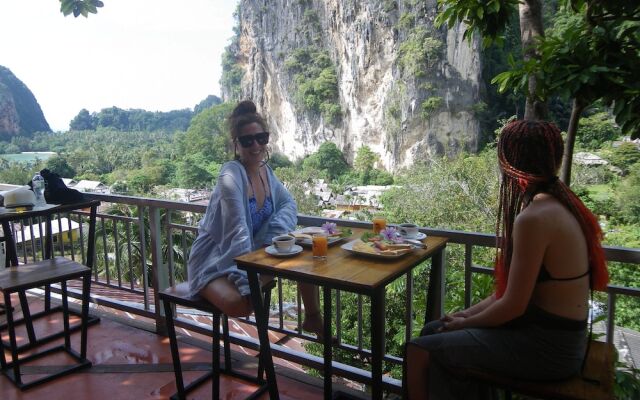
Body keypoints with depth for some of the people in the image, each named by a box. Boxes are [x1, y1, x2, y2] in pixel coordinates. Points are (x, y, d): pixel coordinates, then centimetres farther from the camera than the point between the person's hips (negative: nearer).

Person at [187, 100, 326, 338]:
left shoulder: (265, 171, 0)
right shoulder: (231, 175, -24)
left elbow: (288, 203, 10)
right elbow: (238, 232, -30)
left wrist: (275, 234, -11)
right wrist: (252, 283, -33)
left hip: (254, 251, 8)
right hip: (215, 260, -7)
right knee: (239, 304, -37)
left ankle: (313, 318, 17)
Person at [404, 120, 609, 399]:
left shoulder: (534, 217, -26)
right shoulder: (559, 201, 4)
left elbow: (513, 305, -21)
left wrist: (465, 323, -3)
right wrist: (468, 313, 6)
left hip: (546, 347, -9)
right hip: (558, 333, 9)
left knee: (419, 350, -5)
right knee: (433, 331, 14)